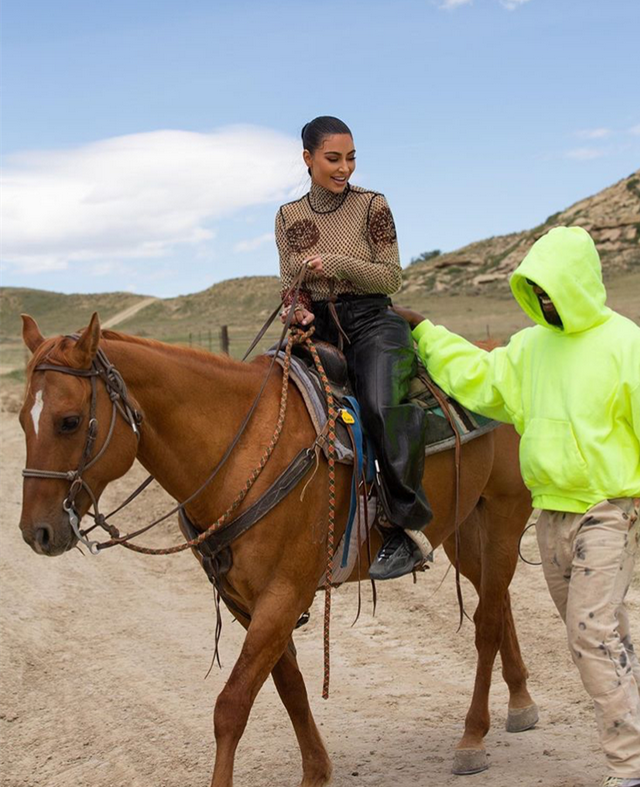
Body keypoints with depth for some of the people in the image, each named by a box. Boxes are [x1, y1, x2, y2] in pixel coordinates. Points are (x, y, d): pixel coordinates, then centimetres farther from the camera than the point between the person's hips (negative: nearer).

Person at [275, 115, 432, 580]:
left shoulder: (372, 206, 2)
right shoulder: (288, 218, 11)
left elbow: (391, 277, 0)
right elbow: (290, 285, 14)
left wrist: (337, 263, -14)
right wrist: (296, 310, -9)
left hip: (373, 324, -4)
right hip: (317, 330, 4)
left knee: (383, 407, -31)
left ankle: (408, 531, -26)